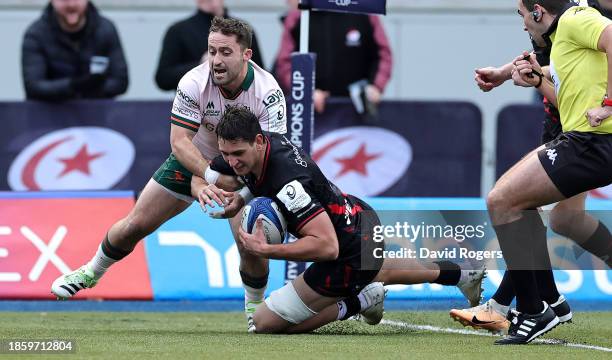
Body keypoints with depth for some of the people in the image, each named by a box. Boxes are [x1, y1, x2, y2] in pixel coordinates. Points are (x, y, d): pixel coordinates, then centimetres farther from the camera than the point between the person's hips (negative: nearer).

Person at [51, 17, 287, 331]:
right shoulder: (194, 83, -27)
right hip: (193, 161, 1)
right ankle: (91, 273, 32)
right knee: (136, 224, 3)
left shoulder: (267, 92, -30)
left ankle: (254, 307, 12)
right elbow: (179, 141, -28)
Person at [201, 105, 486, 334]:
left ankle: (357, 302, 3)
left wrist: (265, 251, -41)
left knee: (265, 323, -7)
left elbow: (327, 246, -39)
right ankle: (456, 273, 57)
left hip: (352, 250, -10)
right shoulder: (241, 148, -11)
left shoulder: (288, 182, -37)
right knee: (376, 271, 44)